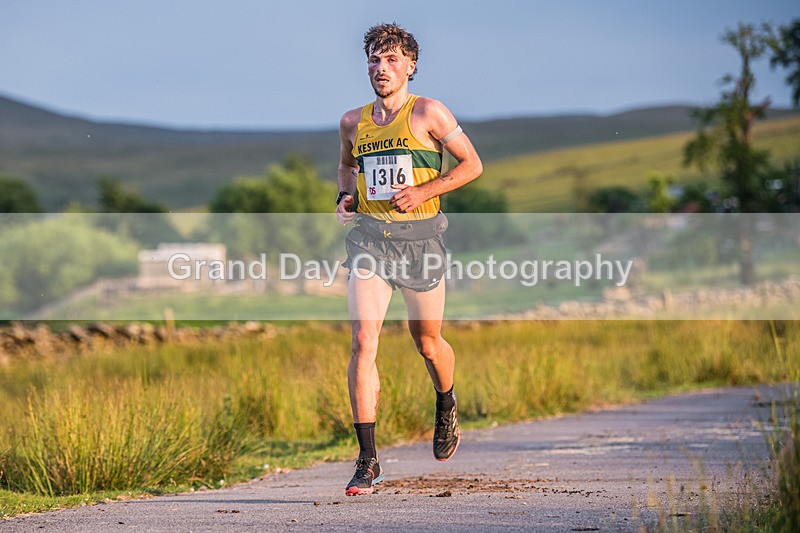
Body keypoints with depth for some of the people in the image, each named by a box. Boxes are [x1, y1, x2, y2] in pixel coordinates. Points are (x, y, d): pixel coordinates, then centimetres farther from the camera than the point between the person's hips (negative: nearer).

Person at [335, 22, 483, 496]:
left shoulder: (428, 113, -3)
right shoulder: (353, 122, 10)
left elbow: (472, 164, 0)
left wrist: (424, 191, -12)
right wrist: (345, 195, 9)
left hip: (420, 238, -2)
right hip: (369, 238, 2)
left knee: (428, 343, 11)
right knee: (364, 342, -13)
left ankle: (446, 411, 46)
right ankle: (368, 460, -11)